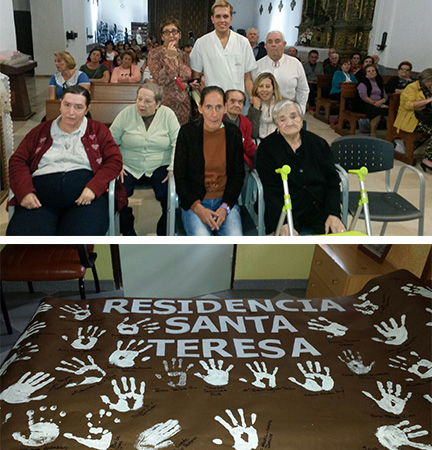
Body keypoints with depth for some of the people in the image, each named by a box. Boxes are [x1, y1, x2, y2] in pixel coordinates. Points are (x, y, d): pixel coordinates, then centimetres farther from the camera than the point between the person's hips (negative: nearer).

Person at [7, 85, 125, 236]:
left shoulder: (98, 130, 16)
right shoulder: (41, 130, 20)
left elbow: (114, 160, 5)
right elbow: (17, 161, 15)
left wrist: (93, 188, -12)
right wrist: (25, 192, -5)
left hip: (85, 197, -1)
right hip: (41, 198, 2)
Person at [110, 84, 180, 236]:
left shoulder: (168, 114, 1)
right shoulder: (127, 113, 2)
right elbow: (111, 140, 4)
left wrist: (173, 168, -16)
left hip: (159, 167, 0)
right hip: (129, 167, 1)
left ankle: (163, 234, -1)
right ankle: (127, 232, 2)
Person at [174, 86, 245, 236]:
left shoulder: (233, 133, 4)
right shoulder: (187, 132, -3)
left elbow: (238, 176, 7)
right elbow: (180, 178, -2)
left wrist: (225, 207, -8)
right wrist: (198, 208, -14)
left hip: (226, 201, 2)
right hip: (193, 202, -2)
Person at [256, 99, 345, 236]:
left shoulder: (319, 143, 11)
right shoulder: (267, 147, 2)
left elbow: (332, 181, 8)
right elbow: (270, 190, -6)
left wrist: (333, 214, -9)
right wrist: (284, 223, -20)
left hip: (320, 214, 3)